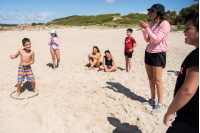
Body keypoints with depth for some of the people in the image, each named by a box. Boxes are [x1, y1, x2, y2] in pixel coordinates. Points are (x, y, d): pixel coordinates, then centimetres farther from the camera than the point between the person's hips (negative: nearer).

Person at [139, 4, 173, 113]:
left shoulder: (165, 24, -11)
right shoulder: (153, 24, 12)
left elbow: (157, 40, -20)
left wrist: (147, 28, -20)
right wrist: (143, 30, -1)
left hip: (158, 54, -8)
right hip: (148, 52, 8)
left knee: (157, 80, -5)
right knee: (150, 77, 11)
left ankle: (159, 105, 7)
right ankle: (153, 100, 24)